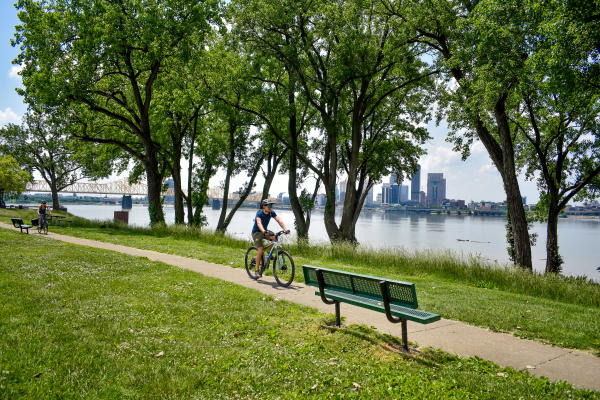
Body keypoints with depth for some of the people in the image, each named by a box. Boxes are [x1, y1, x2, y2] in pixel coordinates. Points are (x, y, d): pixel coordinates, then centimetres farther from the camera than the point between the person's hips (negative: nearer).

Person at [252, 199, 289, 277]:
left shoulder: (271, 212, -10)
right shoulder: (259, 213, -24)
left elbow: (279, 220, -20)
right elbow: (259, 223, -42)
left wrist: (285, 229, -35)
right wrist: (264, 231, -60)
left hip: (265, 231, 5)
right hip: (256, 232, -5)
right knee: (261, 250, -18)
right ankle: (257, 270, -5)